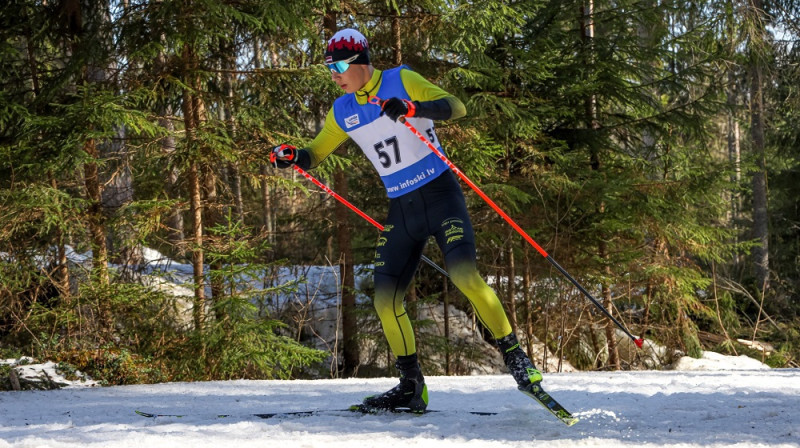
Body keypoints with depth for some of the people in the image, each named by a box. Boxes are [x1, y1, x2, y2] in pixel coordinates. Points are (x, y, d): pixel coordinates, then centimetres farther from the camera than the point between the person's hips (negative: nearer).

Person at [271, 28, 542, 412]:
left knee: (464, 273, -26)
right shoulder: (343, 112, 8)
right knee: (385, 301, -1)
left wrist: (413, 108, -34)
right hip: (401, 209, 6)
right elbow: (314, 154, 17)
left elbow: (455, 108, -17)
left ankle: (515, 356, -14)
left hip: (439, 194, -6)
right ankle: (411, 387, 12)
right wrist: (291, 156, -6)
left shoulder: (402, 82, -8)